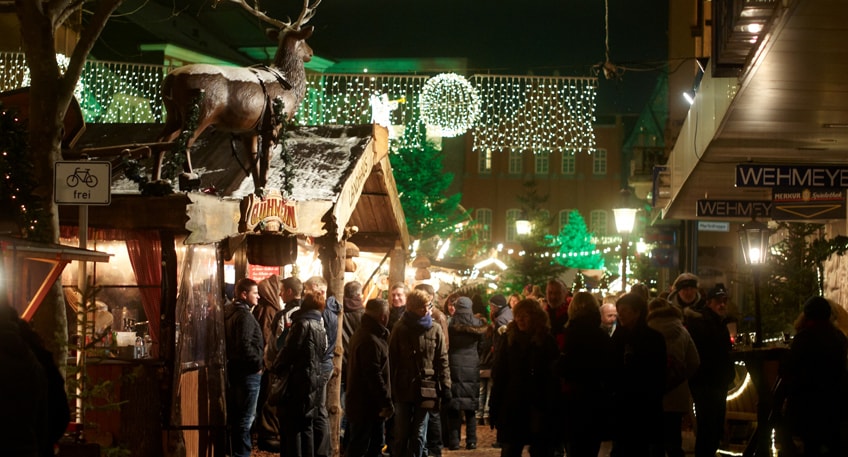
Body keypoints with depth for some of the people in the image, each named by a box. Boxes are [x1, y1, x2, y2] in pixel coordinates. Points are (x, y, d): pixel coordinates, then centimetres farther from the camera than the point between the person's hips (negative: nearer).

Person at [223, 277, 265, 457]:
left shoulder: (228, 312, 11)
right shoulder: (244, 315, -19)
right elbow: (245, 346, -27)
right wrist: (258, 364, -16)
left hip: (233, 368, 10)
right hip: (247, 371, -10)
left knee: (234, 415, 17)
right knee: (246, 417, -4)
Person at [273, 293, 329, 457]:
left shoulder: (303, 325, -13)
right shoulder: (321, 327, 12)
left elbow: (289, 351, -12)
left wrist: (278, 368, 5)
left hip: (299, 383, -8)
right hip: (315, 383, 8)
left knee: (291, 428, -5)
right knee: (307, 427, 14)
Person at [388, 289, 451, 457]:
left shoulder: (435, 330, 3)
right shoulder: (400, 329, 0)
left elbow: (442, 360, 4)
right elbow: (392, 360, 0)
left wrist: (445, 386, -3)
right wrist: (390, 387, -4)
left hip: (426, 389, 1)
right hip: (403, 389, -1)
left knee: (418, 434, 6)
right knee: (401, 434, 2)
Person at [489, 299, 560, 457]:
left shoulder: (548, 342, -1)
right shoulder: (509, 341, 6)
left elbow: (555, 378, -5)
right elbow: (498, 377, 5)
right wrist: (494, 410, 0)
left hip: (540, 411, -2)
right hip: (512, 410, 2)